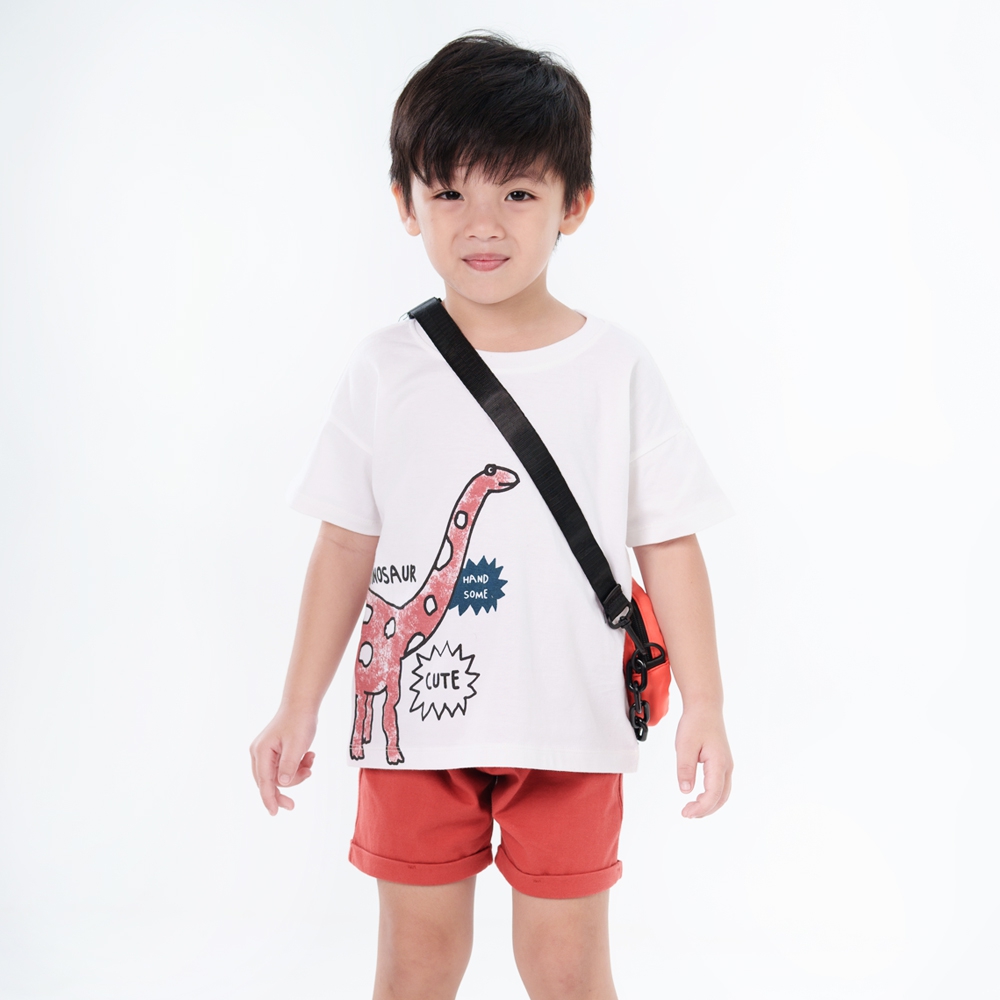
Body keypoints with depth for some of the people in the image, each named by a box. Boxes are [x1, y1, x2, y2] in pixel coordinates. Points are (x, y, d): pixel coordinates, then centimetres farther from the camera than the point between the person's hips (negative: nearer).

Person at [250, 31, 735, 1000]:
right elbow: (345, 544, 4)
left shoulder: (616, 368, -3)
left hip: (567, 723, -1)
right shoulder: (385, 371, 0)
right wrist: (299, 706, 5)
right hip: (412, 712, 1)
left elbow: (668, 543, 0)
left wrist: (704, 704, -3)